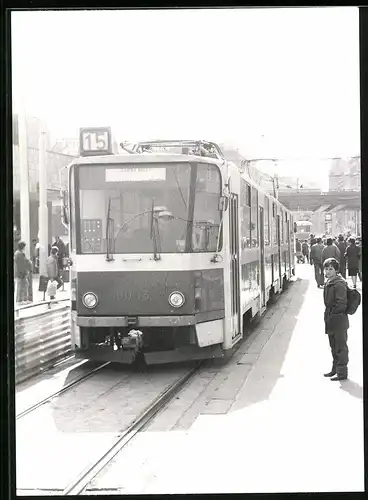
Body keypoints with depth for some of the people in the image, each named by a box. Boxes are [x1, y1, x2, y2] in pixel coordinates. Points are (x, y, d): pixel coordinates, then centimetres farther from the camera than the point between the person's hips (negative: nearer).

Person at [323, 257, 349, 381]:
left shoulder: (339, 284, -18)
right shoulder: (328, 283, 11)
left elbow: (342, 304, -21)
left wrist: (332, 314, -15)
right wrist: (328, 314, 12)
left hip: (339, 320, -10)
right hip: (331, 320, 10)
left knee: (341, 347, -2)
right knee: (334, 346, 19)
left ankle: (342, 372, 4)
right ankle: (335, 369, 31)